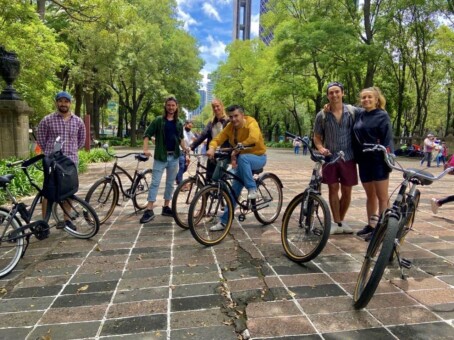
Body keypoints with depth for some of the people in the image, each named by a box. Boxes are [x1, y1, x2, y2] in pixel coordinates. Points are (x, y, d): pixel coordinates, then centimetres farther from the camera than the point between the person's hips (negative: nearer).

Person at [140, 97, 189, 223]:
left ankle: (166, 207, 21)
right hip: (160, 156, -4)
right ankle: (149, 210, -1)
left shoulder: (179, 123, 9)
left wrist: (185, 148, -2)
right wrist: (146, 149, -18)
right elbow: (147, 134, -4)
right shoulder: (158, 120, -3)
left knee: (170, 183, 10)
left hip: (174, 156, 4)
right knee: (155, 182, -4)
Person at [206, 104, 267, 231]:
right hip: (242, 162, 6)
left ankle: (252, 189, -25)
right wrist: (211, 148, -34)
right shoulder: (230, 127, -4)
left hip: (258, 158, -5)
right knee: (234, 191, 2)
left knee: (242, 158, -39)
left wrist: (237, 149, -44)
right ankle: (224, 221, 10)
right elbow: (217, 139, -12)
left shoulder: (251, 123, -20)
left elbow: (254, 139, -40)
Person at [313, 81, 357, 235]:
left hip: (348, 158, 1)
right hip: (330, 158, 0)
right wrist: (321, 148, -14)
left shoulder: (352, 111, 0)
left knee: (346, 191, 7)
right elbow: (317, 137, 5)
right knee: (333, 188, 1)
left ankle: (341, 221, 25)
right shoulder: (322, 115, 0)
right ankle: (336, 223, 11)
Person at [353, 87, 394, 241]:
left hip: (378, 161, -6)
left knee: (382, 197, 2)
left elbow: (387, 140, -9)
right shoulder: (358, 115, 10)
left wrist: (388, 161, -16)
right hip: (364, 161, 6)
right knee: (370, 195, 15)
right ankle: (371, 225, 25)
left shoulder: (382, 116, -5)